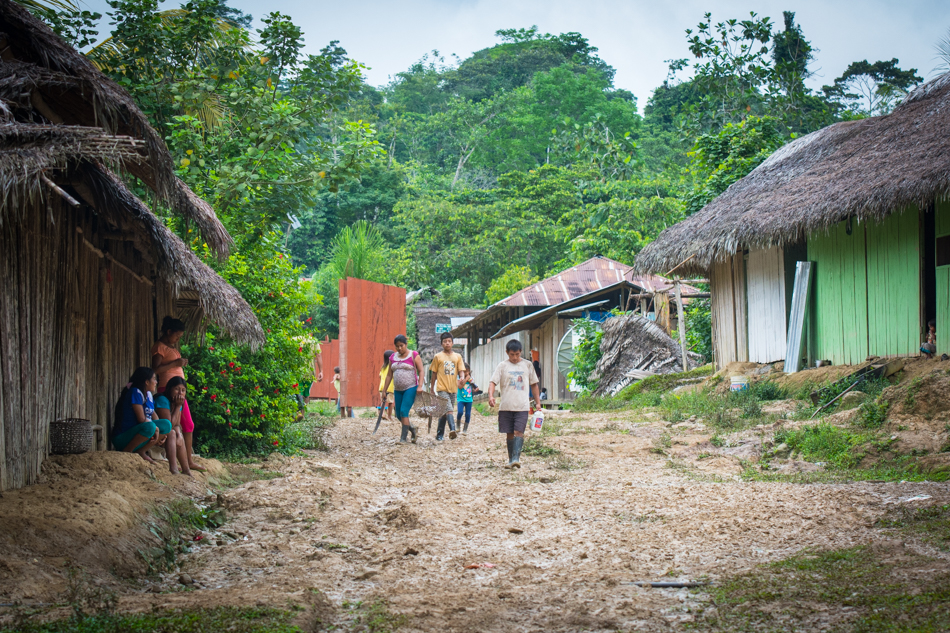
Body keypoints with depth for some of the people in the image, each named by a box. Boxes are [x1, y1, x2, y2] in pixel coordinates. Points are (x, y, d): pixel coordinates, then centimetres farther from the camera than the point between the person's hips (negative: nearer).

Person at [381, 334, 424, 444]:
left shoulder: (414, 355, -3)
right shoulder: (393, 358, 11)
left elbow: (421, 371, -6)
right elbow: (389, 375, 15)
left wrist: (420, 386, -18)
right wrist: (384, 390, 13)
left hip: (411, 388, -6)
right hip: (398, 390, 6)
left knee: (404, 411, -16)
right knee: (398, 414, 6)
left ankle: (403, 438, -11)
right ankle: (412, 429, 30)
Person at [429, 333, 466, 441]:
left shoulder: (457, 356, 11)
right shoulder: (437, 357, 4)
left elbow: (461, 371, 5)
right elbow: (434, 373, 7)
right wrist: (432, 389, 8)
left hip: (453, 388, 4)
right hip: (442, 388, -3)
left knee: (444, 412, 10)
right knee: (449, 409, -21)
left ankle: (439, 435, 17)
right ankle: (452, 430, -34)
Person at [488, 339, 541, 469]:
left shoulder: (527, 365, 8)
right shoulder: (502, 366, 4)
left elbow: (534, 384, 16)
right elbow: (493, 382, -4)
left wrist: (538, 402, 12)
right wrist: (491, 396, -22)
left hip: (522, 406, -1)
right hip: (506, 406, 1)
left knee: (519, 431, -13)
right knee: (509, 433, 6)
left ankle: (516, 458, -20)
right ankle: (510, 459, 15)